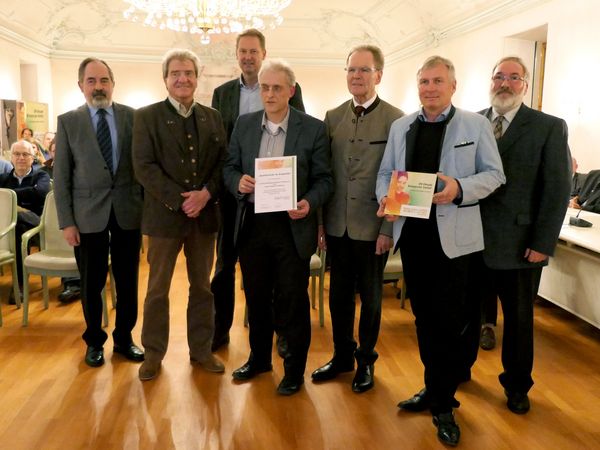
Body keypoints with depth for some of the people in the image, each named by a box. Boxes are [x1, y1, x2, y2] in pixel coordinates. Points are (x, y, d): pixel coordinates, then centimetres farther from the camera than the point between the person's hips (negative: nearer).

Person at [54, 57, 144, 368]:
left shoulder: (133, 117, 2)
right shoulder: (68, 121, 2)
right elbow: (61, 176, 1)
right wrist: (66, 222, -4)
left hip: (128, 212, 1)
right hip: (88, 215, 0)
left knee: (127, 282, 9)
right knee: (91, 284, 9)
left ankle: (124, 338, 28)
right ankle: (94, 341, 28)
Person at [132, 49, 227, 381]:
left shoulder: (212, 117, 9)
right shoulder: (147, 116, -1)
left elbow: (223, 162, 4)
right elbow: (144, 166, -10)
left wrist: (206, 193, -14)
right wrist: (180, 200, -17)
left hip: (205, 215, 3)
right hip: (165, 215, -3)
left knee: (202, 287, 12)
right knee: (157, 289, 8)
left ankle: (201, 350, 26)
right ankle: (153, 353, 23)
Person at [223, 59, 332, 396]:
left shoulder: (314, 129, -4)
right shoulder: (244, 125, 6)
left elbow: (324, 178, -3)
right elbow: (230, 168, 10)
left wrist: (310, 203, -22)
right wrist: (238, 182, -12)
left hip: (293, 226, -3)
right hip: (252, 225, 4)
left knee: (292, 301, 6)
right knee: (256, 297, 17)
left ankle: (295, 370, 24)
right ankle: (259, 358, 37)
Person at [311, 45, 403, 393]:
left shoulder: (395, 119, -7)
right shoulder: (333, 117, 7)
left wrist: (389, 229, -11)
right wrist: (320, 221, 4)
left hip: (372, 228, -4)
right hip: (337, 225, 4)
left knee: (370, 297, 11)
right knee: (339, 295, 14)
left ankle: (366, 360, 29)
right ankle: (342, 355, 32)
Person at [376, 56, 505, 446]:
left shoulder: (476, 124, 0)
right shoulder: (401, 127, 11)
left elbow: (494, 174, -2)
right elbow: (386, 173, 12)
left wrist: (460, 188, -21)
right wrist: (385, 197, -9)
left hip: (454, 236, -4)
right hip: (412, 233, 4)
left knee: (447, 321, 0)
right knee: (423, 316, 14)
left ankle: (443, 405, 15)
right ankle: (435, 389, 31)